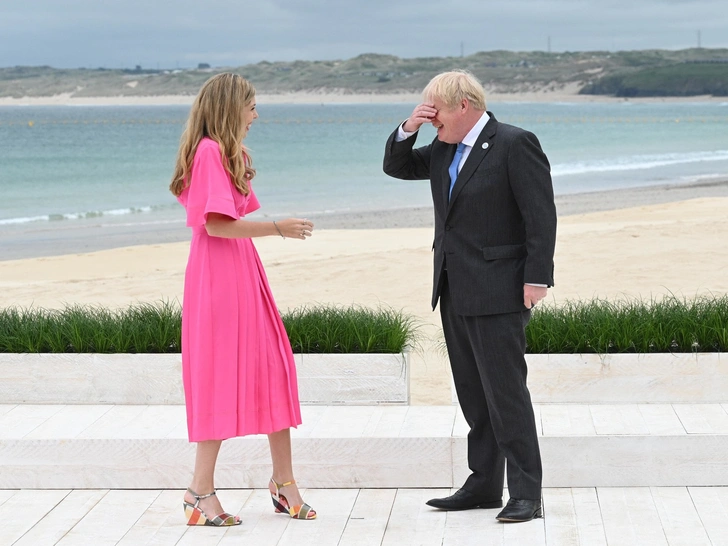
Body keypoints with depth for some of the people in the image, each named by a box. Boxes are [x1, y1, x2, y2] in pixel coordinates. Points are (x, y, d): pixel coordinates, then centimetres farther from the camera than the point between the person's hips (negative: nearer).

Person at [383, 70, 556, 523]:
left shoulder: (515, 144, -10)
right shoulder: (444, 150, 13)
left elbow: (541, 215, -14)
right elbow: (396, 167, 23)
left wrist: (537, 278, -20)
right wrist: (407, 130, 4)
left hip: (497, 293, -8)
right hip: (455, 293, 8)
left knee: (506, 391, -8)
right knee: (473, 395, 13)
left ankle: (526, 493, -4)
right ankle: (484, 485, 21)